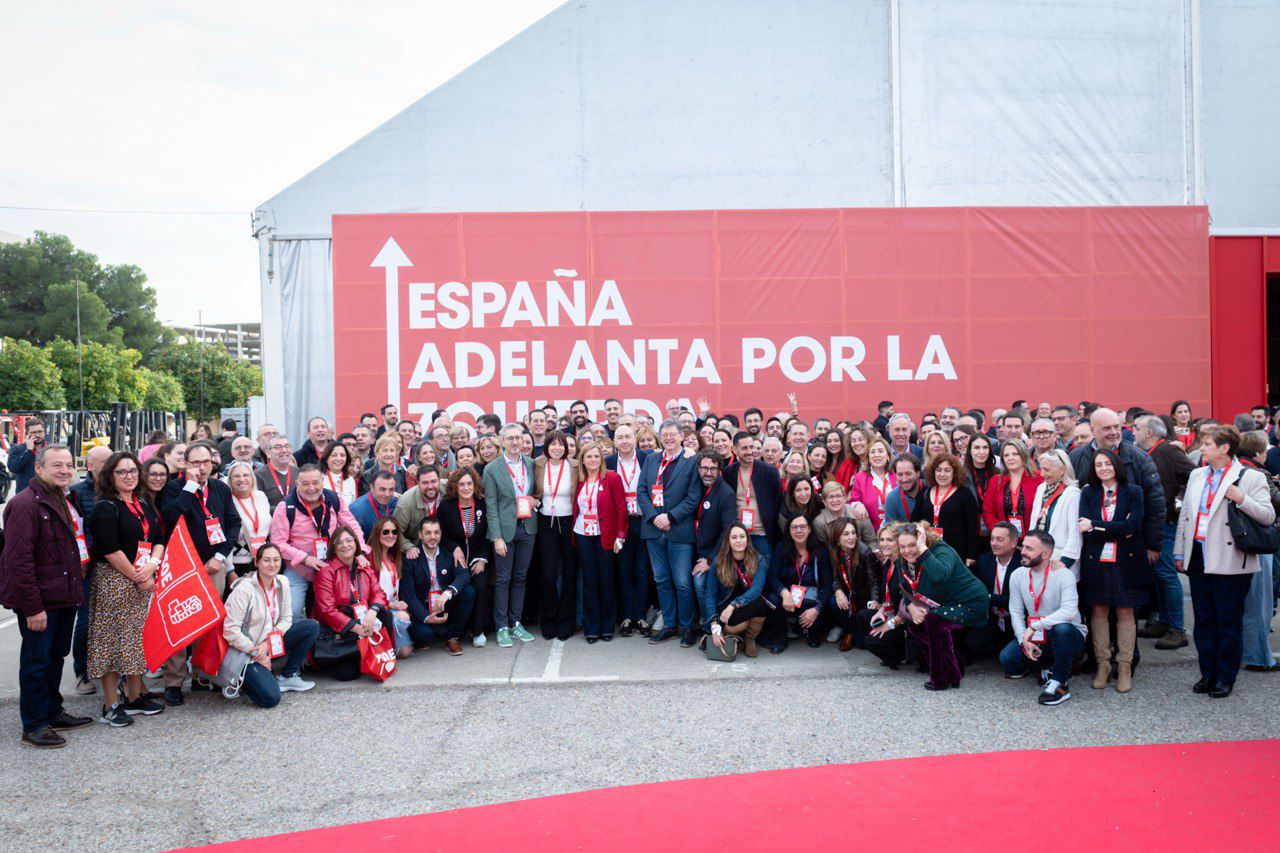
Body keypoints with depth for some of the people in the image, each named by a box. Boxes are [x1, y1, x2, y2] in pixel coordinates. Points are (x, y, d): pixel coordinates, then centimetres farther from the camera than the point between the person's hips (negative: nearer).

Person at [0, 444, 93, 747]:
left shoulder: (62, 501, 13)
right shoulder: (25, 504, -17)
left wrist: (75, 591, 14)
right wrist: (32, 607, -23)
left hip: (63, 597, 9)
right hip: (39, 602, -9)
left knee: (56, 657, 18)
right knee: (37, 662, 1)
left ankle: (53, 713, 31)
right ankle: (34, 726, 11)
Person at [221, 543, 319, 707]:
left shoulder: (282, 583, 0)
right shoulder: (245, 589, -20)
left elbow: (286, 618, 2)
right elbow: (230, 630, -20)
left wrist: (268, 643, -13)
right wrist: (256, 653, -15)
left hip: (271, 644, 7)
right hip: (245, 653, -7)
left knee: (312, 626, -9)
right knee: (271, 698, -22)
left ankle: (287, 677, 3)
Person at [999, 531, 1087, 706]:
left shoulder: (1063, 575, -17)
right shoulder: (1018, 575, 0)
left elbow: (1069, 612, -31)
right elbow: (1016, 612, 1)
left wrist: (1034, 627, -32)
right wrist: (1024, 640, -15)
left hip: (1069, 634, -5)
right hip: (1033, 636, 5)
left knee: (1062, 628, -39)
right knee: (1007, 658, -18)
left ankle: (1059, 683, -19)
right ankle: (1045, 663, 13)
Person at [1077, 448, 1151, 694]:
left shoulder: (1133, 492, 2)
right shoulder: (1088, 494, 7)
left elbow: (1133, 525, -11)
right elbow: (1087, 531, -5)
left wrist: (1096, 526, -14)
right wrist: (1120, 530, -15)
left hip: (1125, 562, -1)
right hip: (1096, 561, 1)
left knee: (1125, 613, 2)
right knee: (1099, 611, 4)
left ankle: (1125, 668, 10)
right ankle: (1102, 666, 14)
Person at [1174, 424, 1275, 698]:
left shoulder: (1250, 478, -5)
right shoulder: (1197, 475, 13)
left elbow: (1268, 516, -11)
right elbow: (1184, 514, 16)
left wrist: (1241, 499, -24)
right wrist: (1179, 552, 15)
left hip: (1229, 561, -6)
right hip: (1198, 559, 6)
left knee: (1229, 622, 3)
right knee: (1203, 621, 12)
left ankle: (1225, 678, 14)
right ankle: (1208, 673, 23)